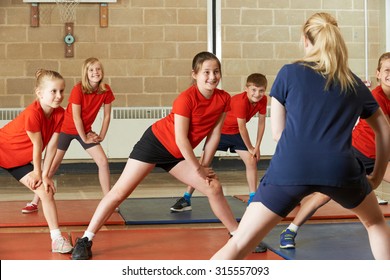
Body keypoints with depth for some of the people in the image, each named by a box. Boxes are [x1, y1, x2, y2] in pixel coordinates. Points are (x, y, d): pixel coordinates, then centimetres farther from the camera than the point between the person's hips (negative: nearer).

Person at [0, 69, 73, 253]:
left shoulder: (59, 113, -11)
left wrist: (45, 175, -10)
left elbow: (52, 146, -10)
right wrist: (38, 173, -12)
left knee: (46, 191, -3)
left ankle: (57, 239, -1)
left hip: (20, 159, 7)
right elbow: (37, 145, -21)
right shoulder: (33, 113, -31)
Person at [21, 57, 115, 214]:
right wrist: (85, 138, -14)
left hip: (85, 130, 4)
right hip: (66, 129, -4)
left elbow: (107, 115, -1)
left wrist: (102, 136, -3)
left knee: (103, 161, -9)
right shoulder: (78, 89, -24)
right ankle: (35, 203, 4)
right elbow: (76, 117, -20)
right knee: (52, 165, -3)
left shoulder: (106, 91, -12)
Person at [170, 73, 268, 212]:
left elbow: (261, 122, -6)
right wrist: (250, 148, -15)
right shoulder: (241, 101, -33)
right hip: (220, 129, -6)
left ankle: (252, 198, 4)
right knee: (204, 164, -8)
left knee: (252, 161, -6)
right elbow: (242, 128, -26)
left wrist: (257, 147, -8)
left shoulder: (263, 100, -14)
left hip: (235, 133, 6)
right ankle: (186, 198, -5)